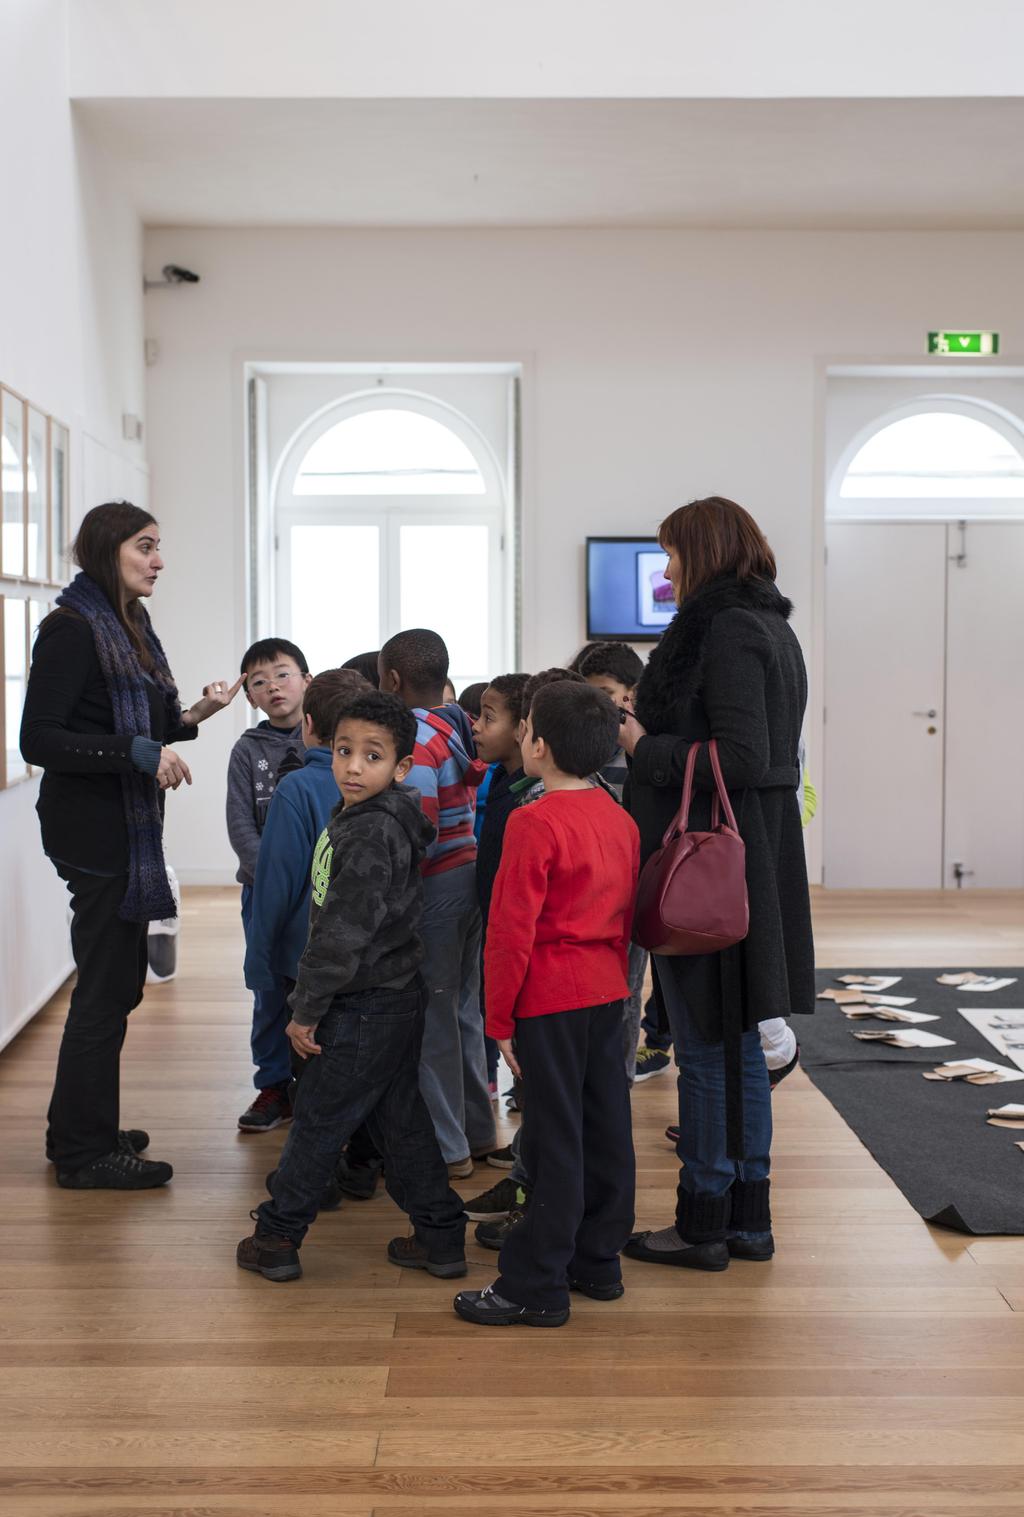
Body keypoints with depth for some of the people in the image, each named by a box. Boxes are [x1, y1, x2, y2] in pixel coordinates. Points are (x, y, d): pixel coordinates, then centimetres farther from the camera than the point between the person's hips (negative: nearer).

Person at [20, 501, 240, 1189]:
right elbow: (38, 739, -20)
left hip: (129, 829, 9)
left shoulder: (131, 627, 14)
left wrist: (194, 715, 2)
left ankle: (80, 1130, 29)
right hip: (94, 831, -9)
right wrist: (140, 753, -25)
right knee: (106, 989, -3)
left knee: (117, 984, 16)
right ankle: (85, 1152, 9)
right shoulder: (71, 628, -14)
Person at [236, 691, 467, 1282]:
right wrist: (316, 1002, 20)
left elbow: (343, 932, -24)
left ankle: (277, 1237, 17)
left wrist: (307, 1008, -17)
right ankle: (440, 1237, 22)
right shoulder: (359, 819, 9)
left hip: (366, 1010, -10)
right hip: (397, 998, 10)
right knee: (401, 1119, 15)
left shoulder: (372, 835, -22)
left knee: (319, 1119, 4)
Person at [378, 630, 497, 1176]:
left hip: (435, 884, -9)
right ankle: (478, 1131, 28)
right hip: (470, 874, 9)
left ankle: (447, 1146, 10)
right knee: (463, 1005, 18)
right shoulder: (460, 729, 10)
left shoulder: (415, 739, -16)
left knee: (433, 1015, 1)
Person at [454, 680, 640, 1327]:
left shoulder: (535, 824, -16)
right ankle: (598, 1261, 24)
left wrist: (500, 1017, -10)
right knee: (605, 1128, 13)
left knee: (554, 1139, -3)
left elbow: (513, 932, -16)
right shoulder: (621, 819, 8)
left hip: (551, 999, -8)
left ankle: (536, 1287, 5)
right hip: (609, 991, 8)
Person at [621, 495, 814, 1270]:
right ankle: (748, 1218, 24)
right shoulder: (771, 629, 14)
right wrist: (651, 738, 12)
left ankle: (703, 1225, 11)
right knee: (739, 1047, 15)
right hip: (756, 856, 10)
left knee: (707, 1051, 0)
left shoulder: (728, 632, -16)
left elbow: (742, 758, -23)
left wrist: (646, 747, -12)